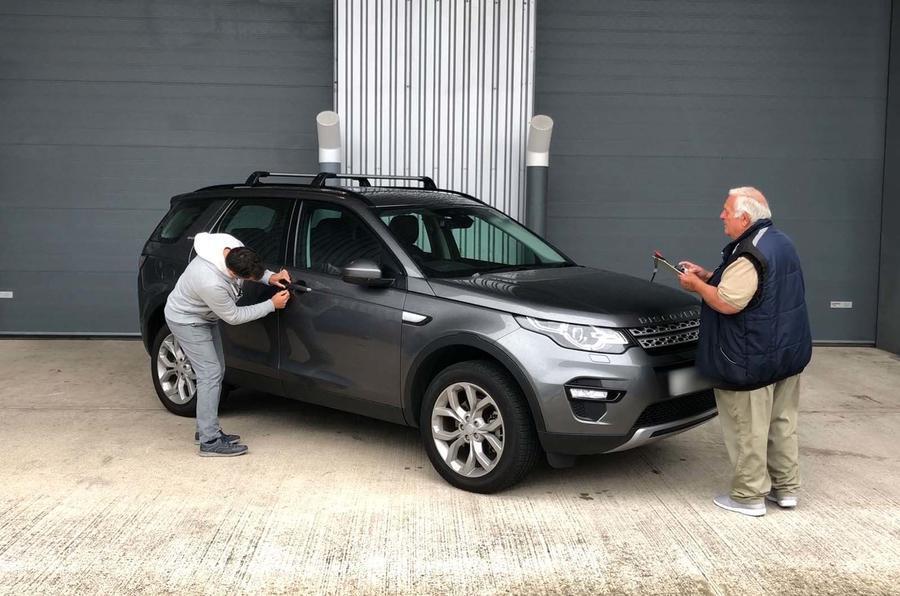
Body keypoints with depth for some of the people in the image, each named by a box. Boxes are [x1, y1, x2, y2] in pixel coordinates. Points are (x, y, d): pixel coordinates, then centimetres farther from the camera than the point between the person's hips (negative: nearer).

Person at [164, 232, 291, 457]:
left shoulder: (234, 248, -22)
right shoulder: (211, 283, -42)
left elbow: (253, 268, 4)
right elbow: (233, 317, -25)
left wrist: (269, 277, -14)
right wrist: (272, 305, -21)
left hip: (205, 317, 9)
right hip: (186, 320, -9)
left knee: (216, 372, 12)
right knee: (210, 374, -12)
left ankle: (206, 429, 23)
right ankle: (210, 442, -7)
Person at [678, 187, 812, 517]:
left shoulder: (750, 254, -21)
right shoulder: (780, 242, 12)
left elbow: (727, 303, -23)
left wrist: (697, 285, -8)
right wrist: (707, 276, 15)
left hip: (752, 360, -10)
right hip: (789, 353, 10)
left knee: (748, 430, 0)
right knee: (782, 422, 17)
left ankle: (749, 496, 8)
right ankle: (786, 487, 27)